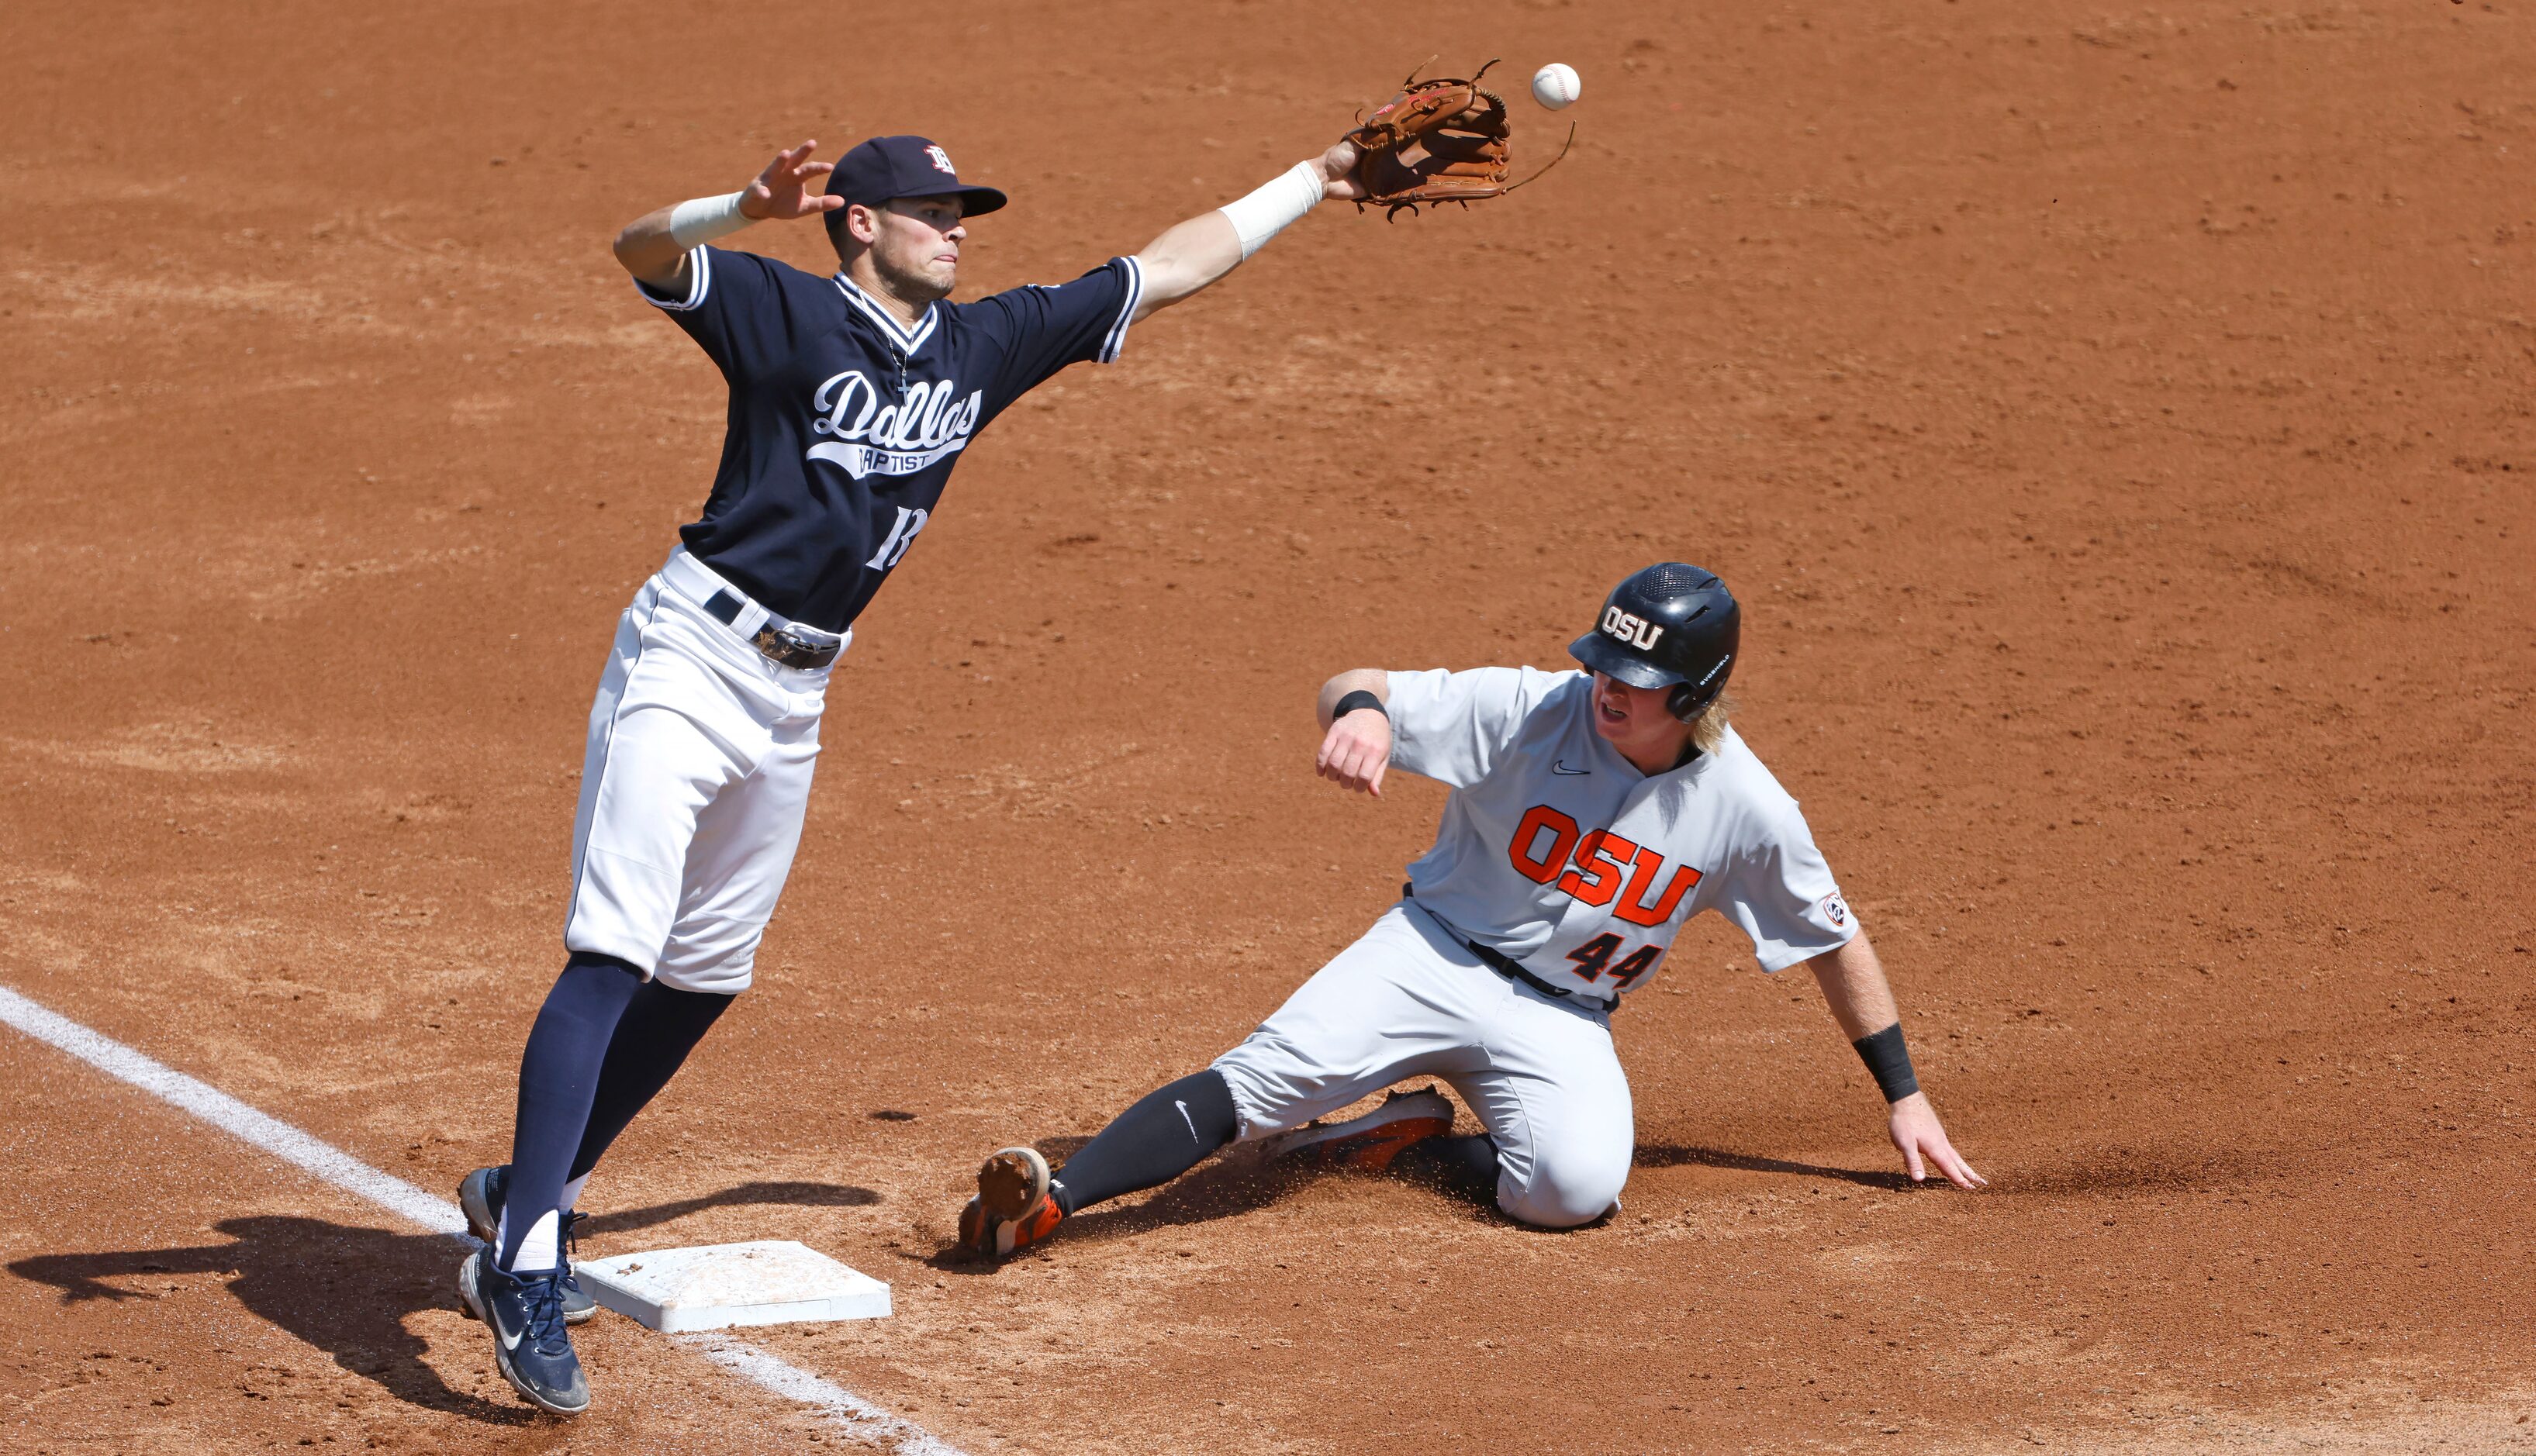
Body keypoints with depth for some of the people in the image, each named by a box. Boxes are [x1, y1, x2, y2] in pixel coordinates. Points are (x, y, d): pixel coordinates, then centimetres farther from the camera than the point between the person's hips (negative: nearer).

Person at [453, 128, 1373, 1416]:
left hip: (795, 698, 8)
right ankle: (523, 1267, -19)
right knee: (610, 960, -15)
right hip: (689, 664, -8)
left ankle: (530, 1198, 30)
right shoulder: (792, 315, -10)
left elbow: (1167, 269, 16)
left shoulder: (983, 345, 9)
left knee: (706, 978, 14)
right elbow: (641, 250, -26)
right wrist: (748, 209, -45)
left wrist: (1314, 183, 21)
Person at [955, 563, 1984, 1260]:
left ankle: (1417, 1146, -3)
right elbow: (1353, 686, -19)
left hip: (1560, 1021, 1)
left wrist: (1903, 1096, 8)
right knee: (1262, 1077, -26)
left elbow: (1833, 940, 4)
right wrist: (1360, 709, -45)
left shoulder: (1746, 810, -10)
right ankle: (1049, 1204, -36)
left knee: (1579, 1185, -30)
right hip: (1436, 955, -1)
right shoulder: (1530, 713, -15)